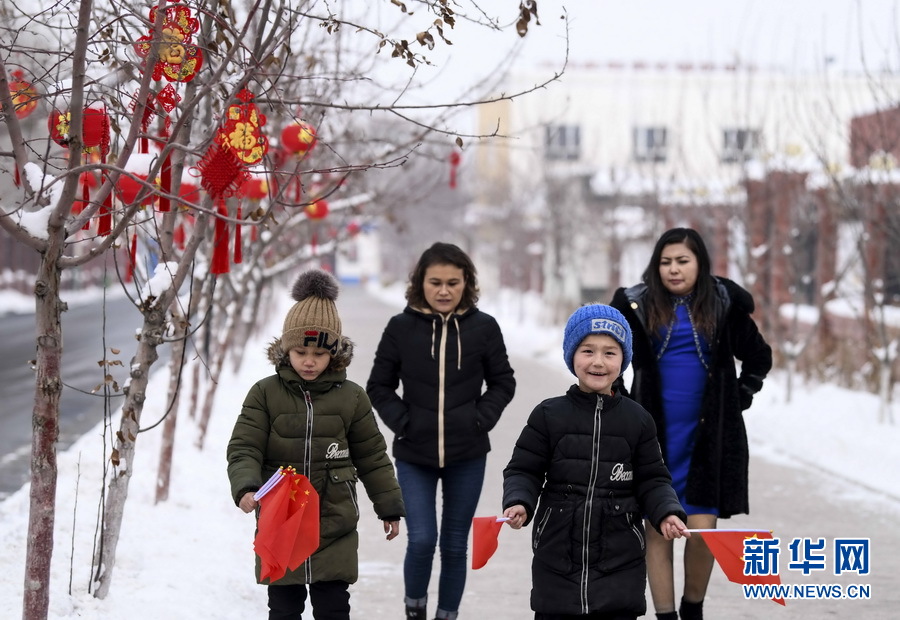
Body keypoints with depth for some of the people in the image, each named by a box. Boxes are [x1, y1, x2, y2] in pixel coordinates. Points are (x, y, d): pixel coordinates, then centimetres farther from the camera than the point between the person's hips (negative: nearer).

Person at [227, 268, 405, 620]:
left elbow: (372, 457, 9)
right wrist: (246, 488, -25)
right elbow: (243, 450, -6)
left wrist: (389, 507, 12)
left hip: (335, 529, 0)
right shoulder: (265, 394, -2)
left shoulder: (351, 397, 2)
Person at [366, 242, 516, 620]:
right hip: (414, 454, -1)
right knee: (421, 540, -8)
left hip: (467, 455, 1)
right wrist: (401, 421, -8)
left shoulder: (483, 327, -4)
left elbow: (503, 383, 7)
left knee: (455, 545, 9)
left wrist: (482, 419, -6)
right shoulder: (401, 328, -4)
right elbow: (379, 387, 5)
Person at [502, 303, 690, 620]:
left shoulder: (638, 420, 2)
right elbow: (524, 471, 0)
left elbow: (652, 480, 5)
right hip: (558, 556, -1)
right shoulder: (548, 415, -2)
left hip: (621, 560, 1)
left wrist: (666, 512, -13)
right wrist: (519, 503, -19)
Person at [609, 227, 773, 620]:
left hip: (709, 435, 0)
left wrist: (739, 398, 5)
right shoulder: (638, 305, 0)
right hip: (654, 434, 0)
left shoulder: (724, 305, 1)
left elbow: (759, 358, 13)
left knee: (702, 529, -3)